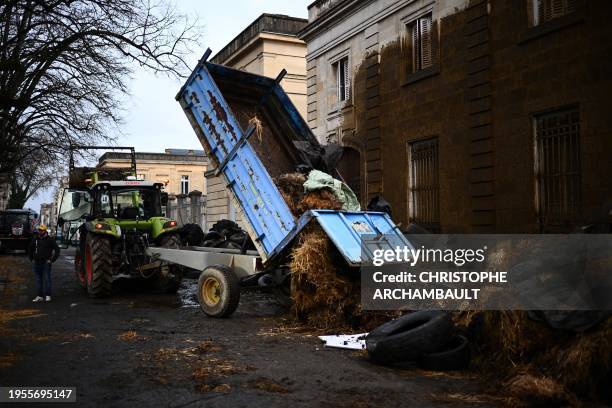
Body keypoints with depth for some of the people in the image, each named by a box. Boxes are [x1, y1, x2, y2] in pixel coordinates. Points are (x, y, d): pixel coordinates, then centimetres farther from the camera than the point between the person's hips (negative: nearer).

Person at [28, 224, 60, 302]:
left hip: (46, 263, -5)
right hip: (37, 263, 5)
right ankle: (40, 296, 14)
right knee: (38, 280, 8)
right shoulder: (35, 240, 10)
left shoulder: (49, 240, -4)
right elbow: (30, 249, 25)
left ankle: (48, 296, -2)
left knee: (47, 279, -6)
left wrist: (52, 260, -8)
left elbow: (57, 249, -4)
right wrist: (32, 259, 16)